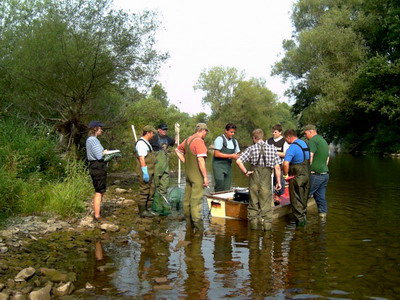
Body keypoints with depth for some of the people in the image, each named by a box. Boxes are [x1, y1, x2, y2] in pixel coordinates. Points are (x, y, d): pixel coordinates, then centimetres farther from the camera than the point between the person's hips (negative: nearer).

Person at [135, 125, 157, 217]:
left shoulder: (146, 142, 16)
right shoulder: (141, 143, -16)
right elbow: (141, 159, -22)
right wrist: (145, 173, -24)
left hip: (149, 171, 10)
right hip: (145, 172, -10)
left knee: (151, 191, 15)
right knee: (144, 191, -2)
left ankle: (148, 209, 25)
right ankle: (143, 211, 7)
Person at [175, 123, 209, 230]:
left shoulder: (187, 140, 9)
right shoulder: (199, 141, -17)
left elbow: (178, 150, 23)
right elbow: (201, 160, -23)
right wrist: (205, 177, -20)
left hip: (188, 172, 9)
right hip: (197, 174, -9)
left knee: (188, 195, 16)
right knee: (196, 197, -7)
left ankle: (188, 216, 28)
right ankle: (196, 219, -7)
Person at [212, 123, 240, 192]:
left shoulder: (234, 141, 14)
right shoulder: (220, 139, -7)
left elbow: (236, 154, 20)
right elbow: (216, 154, -14)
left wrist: (237, 157, -5)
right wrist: (231, 156, -17)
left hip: (228, 166, 6)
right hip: (219, 166, -6)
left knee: (227, 188, 3)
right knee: (220, 185, -20)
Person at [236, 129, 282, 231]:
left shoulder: (251, 148, -2)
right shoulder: (272, 148, 2)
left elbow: (238, 161, -12)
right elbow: (277, 167, -1)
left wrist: (246, 172, -1)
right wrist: (278, 181, 4)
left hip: (254, 176, 0)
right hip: (266, 177, 0)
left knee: (253, 202, 12)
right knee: (266, 203, 7)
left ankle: (253, 224, 16)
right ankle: (267, 225, 8)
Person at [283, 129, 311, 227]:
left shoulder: (293, 147, -18)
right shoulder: (304, 143, 9)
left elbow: (286, 163, -28)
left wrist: (285, 174, -12)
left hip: (297, 177, -8)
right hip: (307, 175, 8)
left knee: (296, 200, 4)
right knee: (304, 199, 18)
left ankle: (300, 220, 8)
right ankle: (304, 218, 27)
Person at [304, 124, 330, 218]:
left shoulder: (313, 140, -10)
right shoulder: (324, 141, 19)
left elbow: (310, 158, -16)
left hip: (316, 174, -9)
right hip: (325, 174, 9)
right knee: (321, 196, 12)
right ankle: (323, 216, 15)